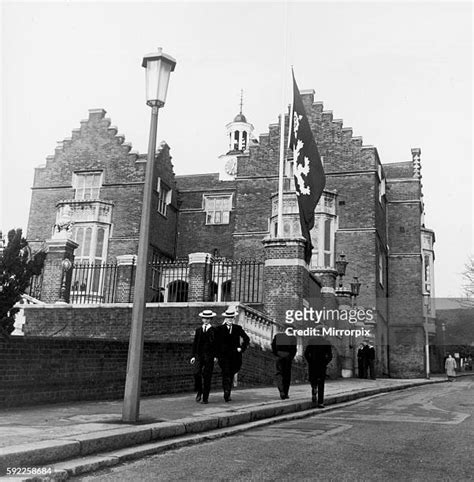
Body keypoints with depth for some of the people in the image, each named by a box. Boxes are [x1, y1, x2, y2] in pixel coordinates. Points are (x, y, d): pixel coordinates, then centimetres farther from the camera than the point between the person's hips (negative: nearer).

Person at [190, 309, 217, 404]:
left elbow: (215, 343, -2)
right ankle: (199, 391, 9)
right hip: (199, 355, 2)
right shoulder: (198, 330, 12)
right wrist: (193, 356, 8)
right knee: (196, 373, -15)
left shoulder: (213, 331, 2)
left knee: (207, 376, -1)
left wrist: (215, 356, -12)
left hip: (209, 356, -2)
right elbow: (195, 343, 12)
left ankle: (205, 398, 9)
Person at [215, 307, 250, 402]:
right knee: (226, 373, -17)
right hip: (223, 356, -2)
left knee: (231, 375, 9)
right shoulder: (219, 329, 1)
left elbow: (247, 339, 12)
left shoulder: (238, 328, 7)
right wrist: (216, 354, -7)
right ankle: (226, 391, -22)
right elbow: (215, 342, 1)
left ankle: (227, 393, 19)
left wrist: (242, 348, 0)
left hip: (235, 356, 3)